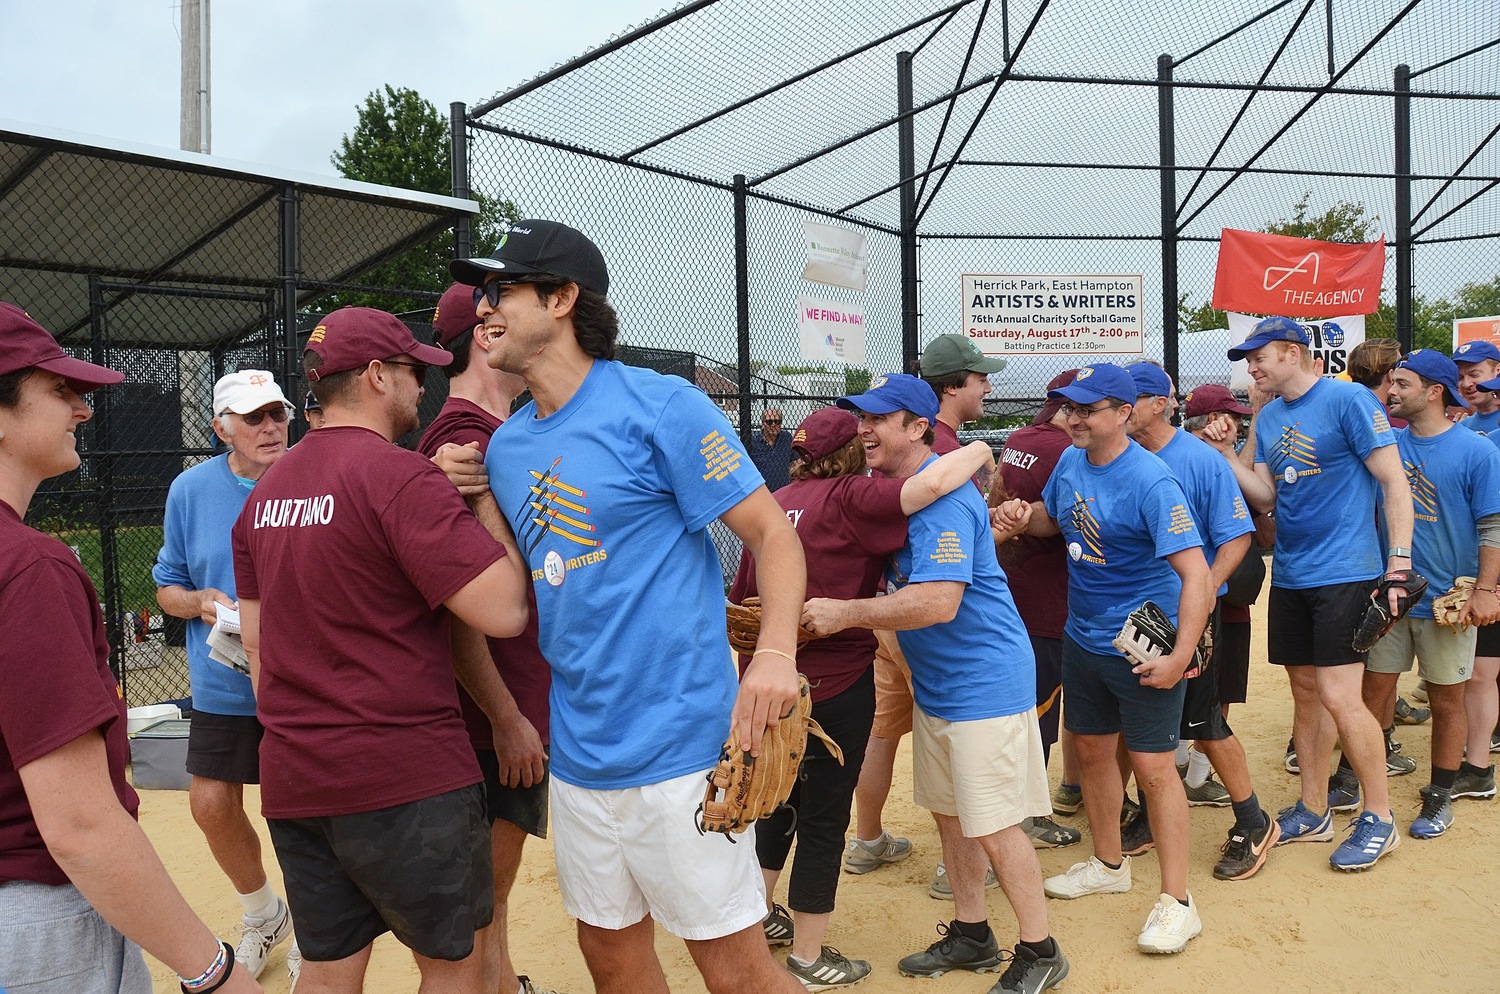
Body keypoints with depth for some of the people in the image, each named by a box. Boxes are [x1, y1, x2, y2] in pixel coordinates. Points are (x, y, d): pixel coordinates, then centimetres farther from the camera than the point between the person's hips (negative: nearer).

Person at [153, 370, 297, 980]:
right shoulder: (190, 490, 0)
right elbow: (168, 588, 9)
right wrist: (199, 601, -11)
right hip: (223, 684, 3)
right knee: (211, 805, 7)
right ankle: (263, 914, 36)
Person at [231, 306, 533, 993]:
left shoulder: (265, 489, 10)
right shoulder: (403, 477, -15)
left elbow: (255, 639, 15)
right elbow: (502, 611, -21)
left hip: (291, 781, 8)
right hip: (406, 780, -7)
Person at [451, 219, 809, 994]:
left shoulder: (658, 405, -10)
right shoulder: (506, 446, 10)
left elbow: (772, 531, -12)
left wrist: (775, 652, -27)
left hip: (677, 743, -6)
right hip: (577, 751, 7)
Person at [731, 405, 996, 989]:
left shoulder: (777, 503, 6)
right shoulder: (849, 497, -15)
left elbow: (741, 597, 11)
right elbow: (933, 483, -30)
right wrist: (978, 451, -9)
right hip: (834, 683, -7)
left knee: (782, 798, 25)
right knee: (824, 816, 8)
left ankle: (759, 917, 41)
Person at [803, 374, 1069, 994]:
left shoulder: (942, 496, -22)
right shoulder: (887, 489, 7)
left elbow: (938, 601, -32)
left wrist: (844, 613, -26)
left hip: (985, 681, -10)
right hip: (934, 682, 10)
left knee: (994, 826, 0)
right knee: (946, 810, 18)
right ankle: (970, 936, 34)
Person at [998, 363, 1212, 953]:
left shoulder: (1149, 480, -22)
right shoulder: (1071, 462, 0)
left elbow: (1195, 573, -26)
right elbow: (1051, 520, 19)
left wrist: (1180, 658, -31)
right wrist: (1022, 515, -4)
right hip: (1082, 636, 8)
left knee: (1152, 765, -2)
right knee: (1092, 750, 18)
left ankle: (1177, 901, 12)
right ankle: (1109, 865, 38)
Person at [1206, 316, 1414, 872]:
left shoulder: (1349, 400, -9)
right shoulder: (1268, 419, 12)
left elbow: (1394, 483, -10)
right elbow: (1267, 498, 11)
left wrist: (1399, 562, -17)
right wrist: (1226, 457, -3)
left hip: (1344, 572, -7)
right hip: (1289, 576, 7)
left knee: (1340, 698, -8)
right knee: (1306, 695, 13)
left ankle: (1380, 818, 10)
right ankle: (1313, 814, 25)